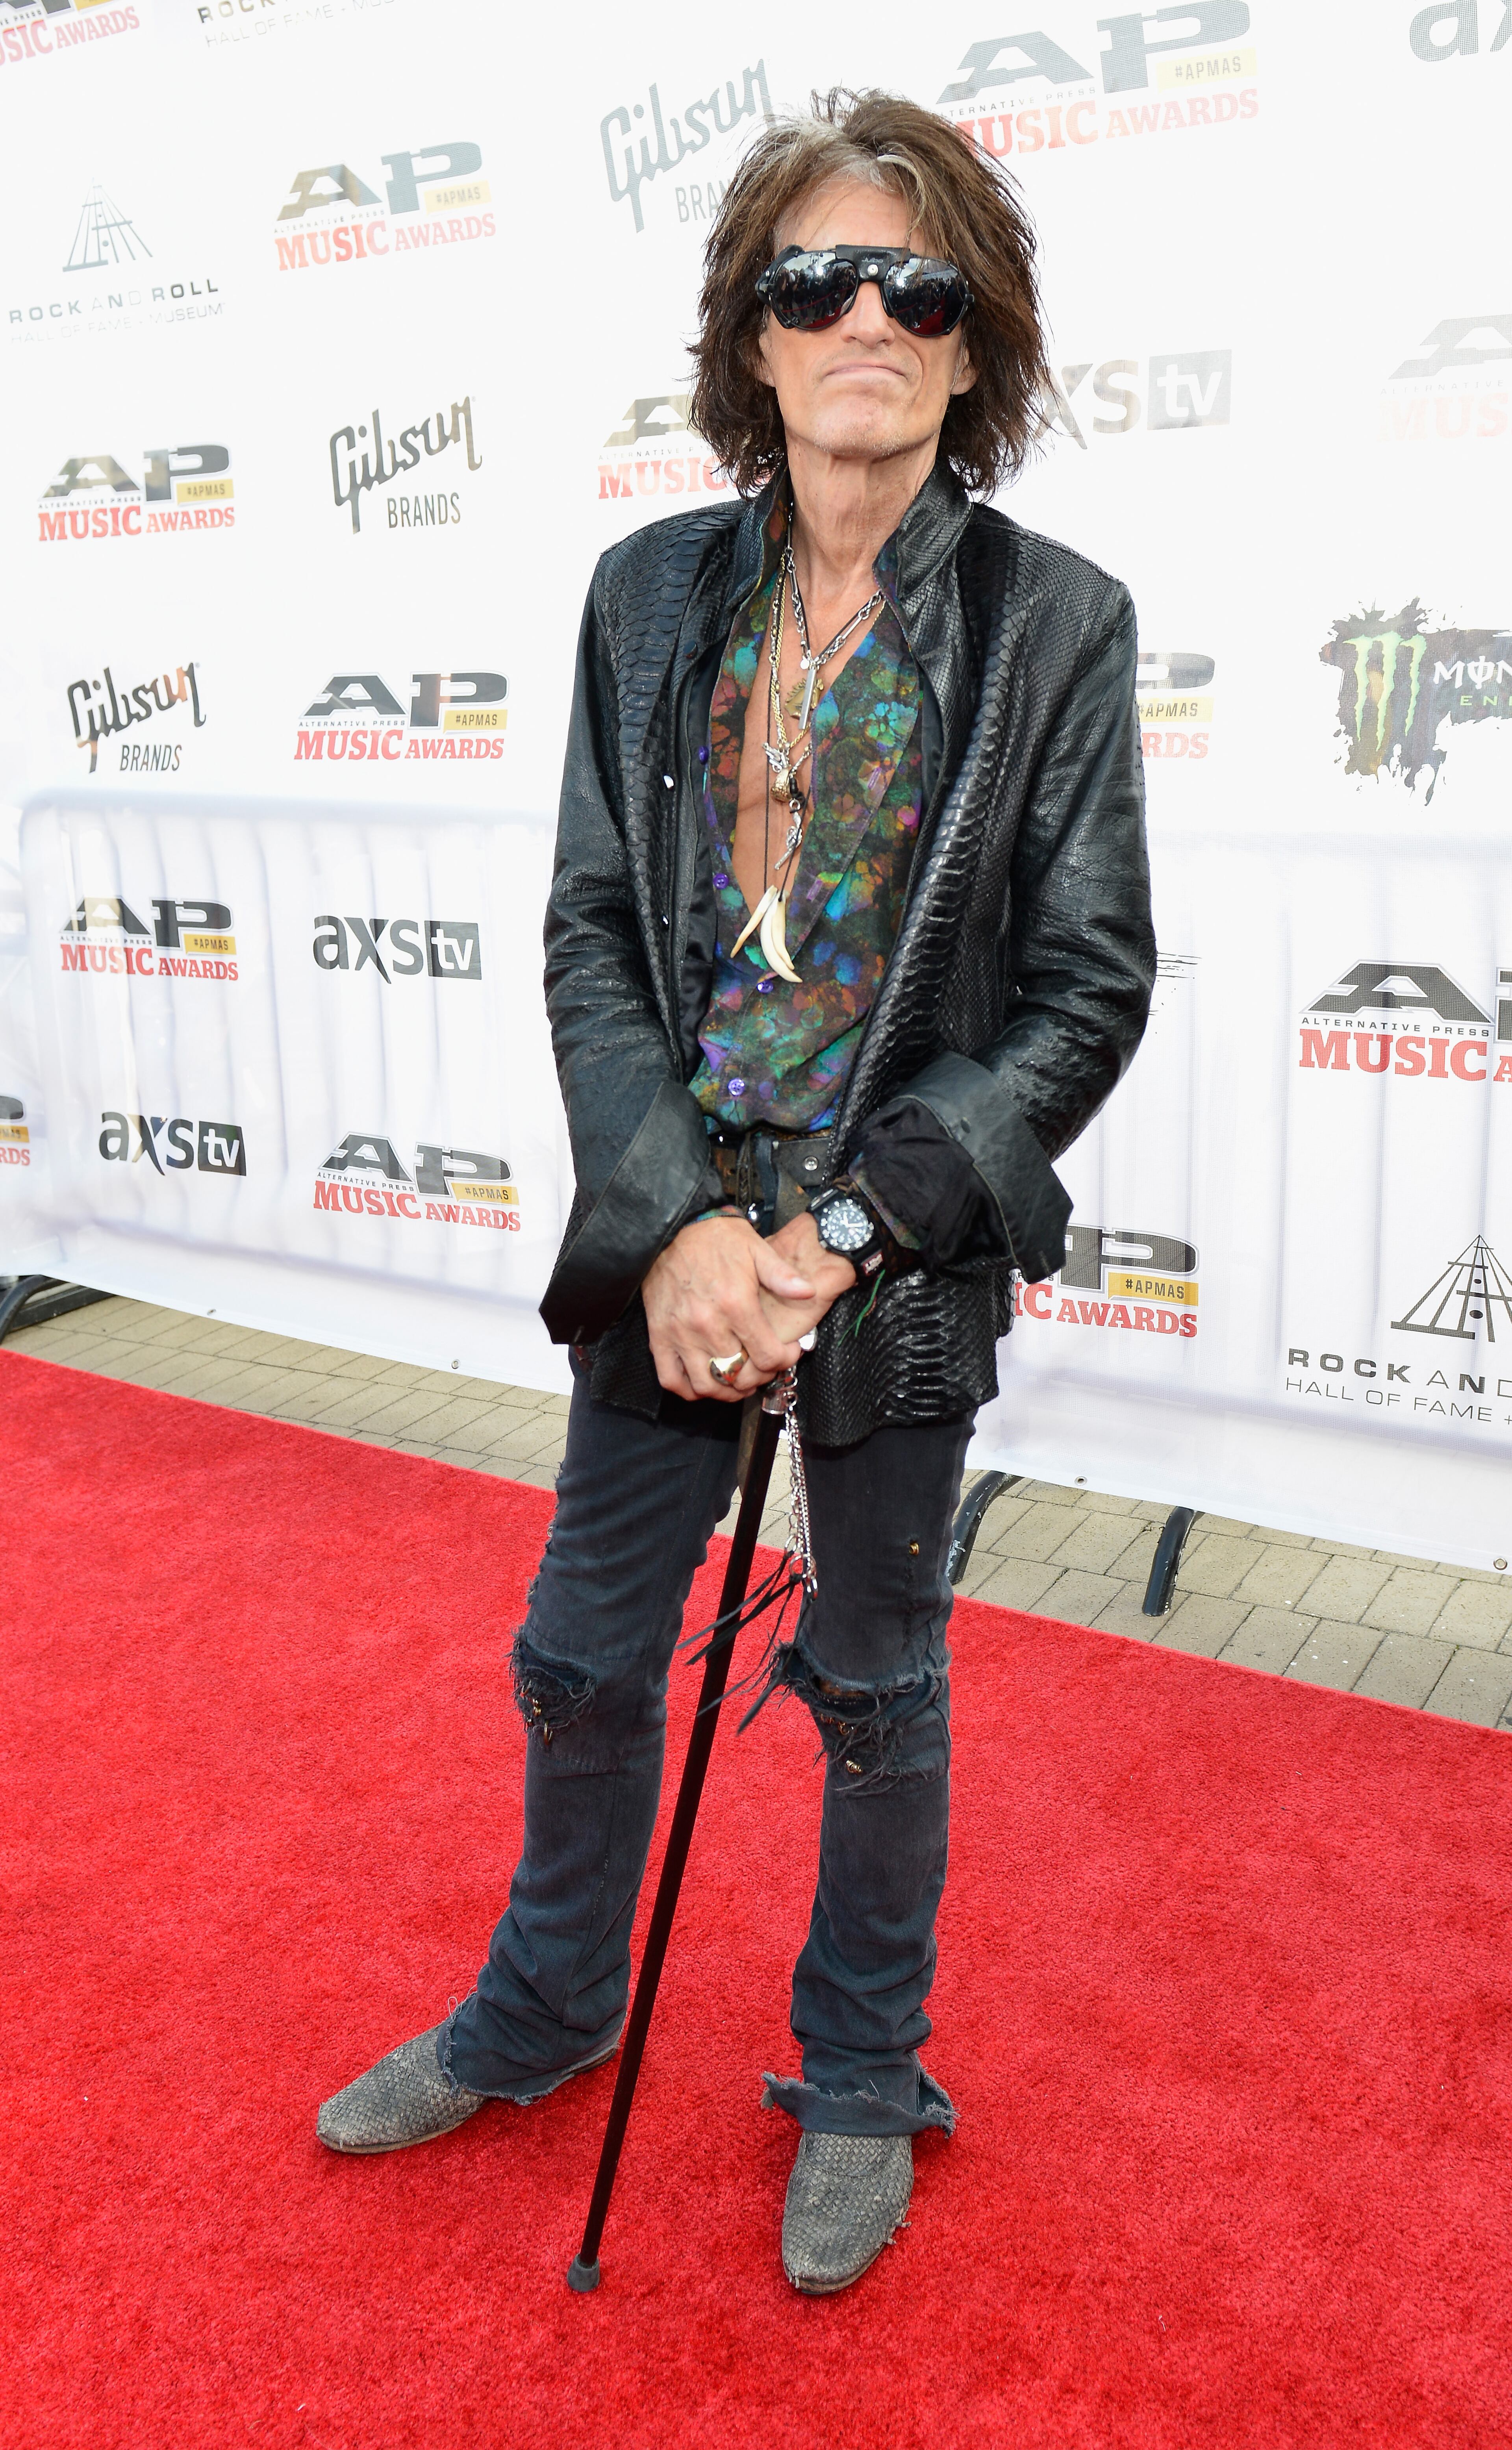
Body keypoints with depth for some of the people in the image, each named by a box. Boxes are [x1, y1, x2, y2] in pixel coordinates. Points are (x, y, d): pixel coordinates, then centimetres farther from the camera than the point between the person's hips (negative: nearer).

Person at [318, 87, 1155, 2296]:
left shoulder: (1058, 623, -6)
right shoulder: (650, 596, 2)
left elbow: (1090, 988, -8)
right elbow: (591, 937, 0)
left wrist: (838, 1235, -16)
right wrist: (671, 1225, -14)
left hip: (908, 1264, -2)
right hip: (671, 1243, 3)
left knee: (878, 1687, 13)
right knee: (584, 1659, 16)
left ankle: (863, 2077, 39)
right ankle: (545, 2015, 44)